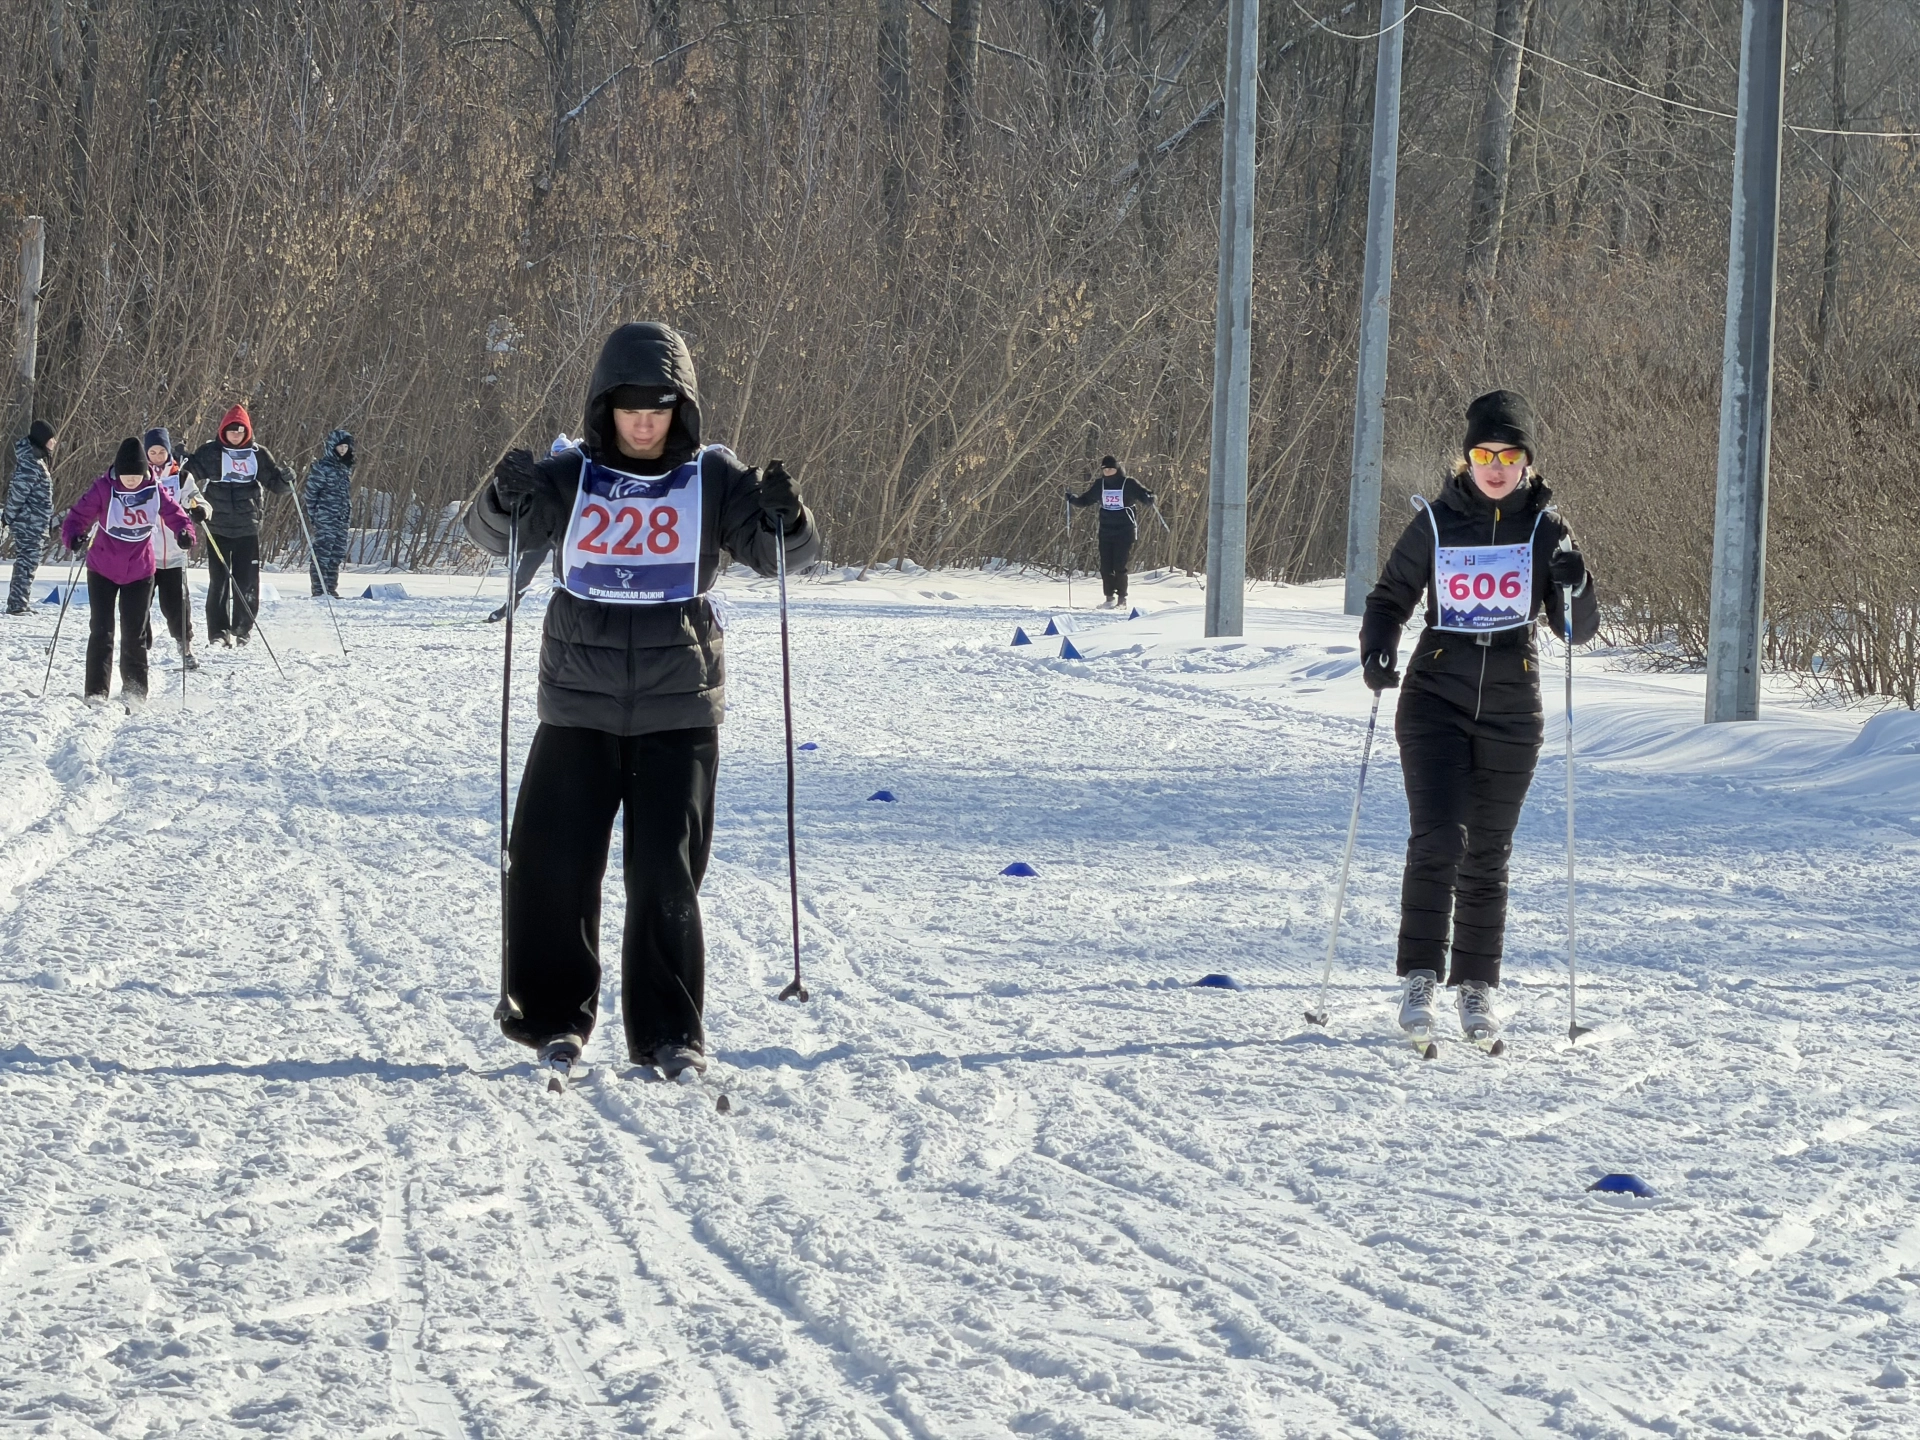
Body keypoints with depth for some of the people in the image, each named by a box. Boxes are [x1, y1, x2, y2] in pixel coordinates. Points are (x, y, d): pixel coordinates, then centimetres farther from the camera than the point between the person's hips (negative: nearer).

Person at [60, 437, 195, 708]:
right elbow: (80, 515, -15)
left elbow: (174, 512, -4)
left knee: (134, 634, 7)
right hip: (103, 570, -1)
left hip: (139, 571, 1)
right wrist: (73, 536, -36)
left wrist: (185, 531, -26)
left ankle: (135, 693, 19)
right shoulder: (103, 489, -13)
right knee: (101, 631, -4)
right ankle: (96, 693, -1)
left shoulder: (153, 490, -8)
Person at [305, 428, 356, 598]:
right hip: (325, 518, -8)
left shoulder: (346, 467, 16)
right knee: (322, 552, -8)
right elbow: (311, 490, -8)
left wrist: (349, 514, 19)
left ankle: (331, 588, 15)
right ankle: (319, 590, -8)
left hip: (342, 519, 8)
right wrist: (312, 514, -10)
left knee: (338, 555, 8)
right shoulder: (322, 466, -8)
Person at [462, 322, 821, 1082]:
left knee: (666, 875, -1)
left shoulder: (712, 478, 1)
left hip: (678, 709, -1)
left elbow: (783, 553, -1)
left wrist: (783, 519, -24)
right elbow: (495, 533, -4)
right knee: (554, 863, 0)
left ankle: (669, 1031, 10)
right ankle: (554, 1017, 16)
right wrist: (503, 499, -26)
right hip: (579, 704, 1)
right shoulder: (572, 476, 3)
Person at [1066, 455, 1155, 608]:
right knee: (1105, 567, 3)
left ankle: (1122, 598, 1)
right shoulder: (1100, 484, 7)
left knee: (1119, 566, -8)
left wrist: (1148, 499, -29)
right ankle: (1110, 597, 13)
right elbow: (1085, 499, 15)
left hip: (1124, 532, -5)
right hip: (1105, 531, 5)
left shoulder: (1129, 484, -6)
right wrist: (1073, 499, -2)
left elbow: (1144, 496, -6)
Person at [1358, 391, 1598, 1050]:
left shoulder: (1544, 527, 1)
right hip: (1437, 699, -1)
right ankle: (1420, 979, -12)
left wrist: (1573, 585, -21)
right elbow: (1392, 596, 9)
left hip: (1511, 712, 1)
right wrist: (1377, 649, -10)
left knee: (1488, 855, 8)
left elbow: (1579, 631, 0)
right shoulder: (1435, 523, -1)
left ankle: (1476, 986, 19)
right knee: (1437, 838, -16)